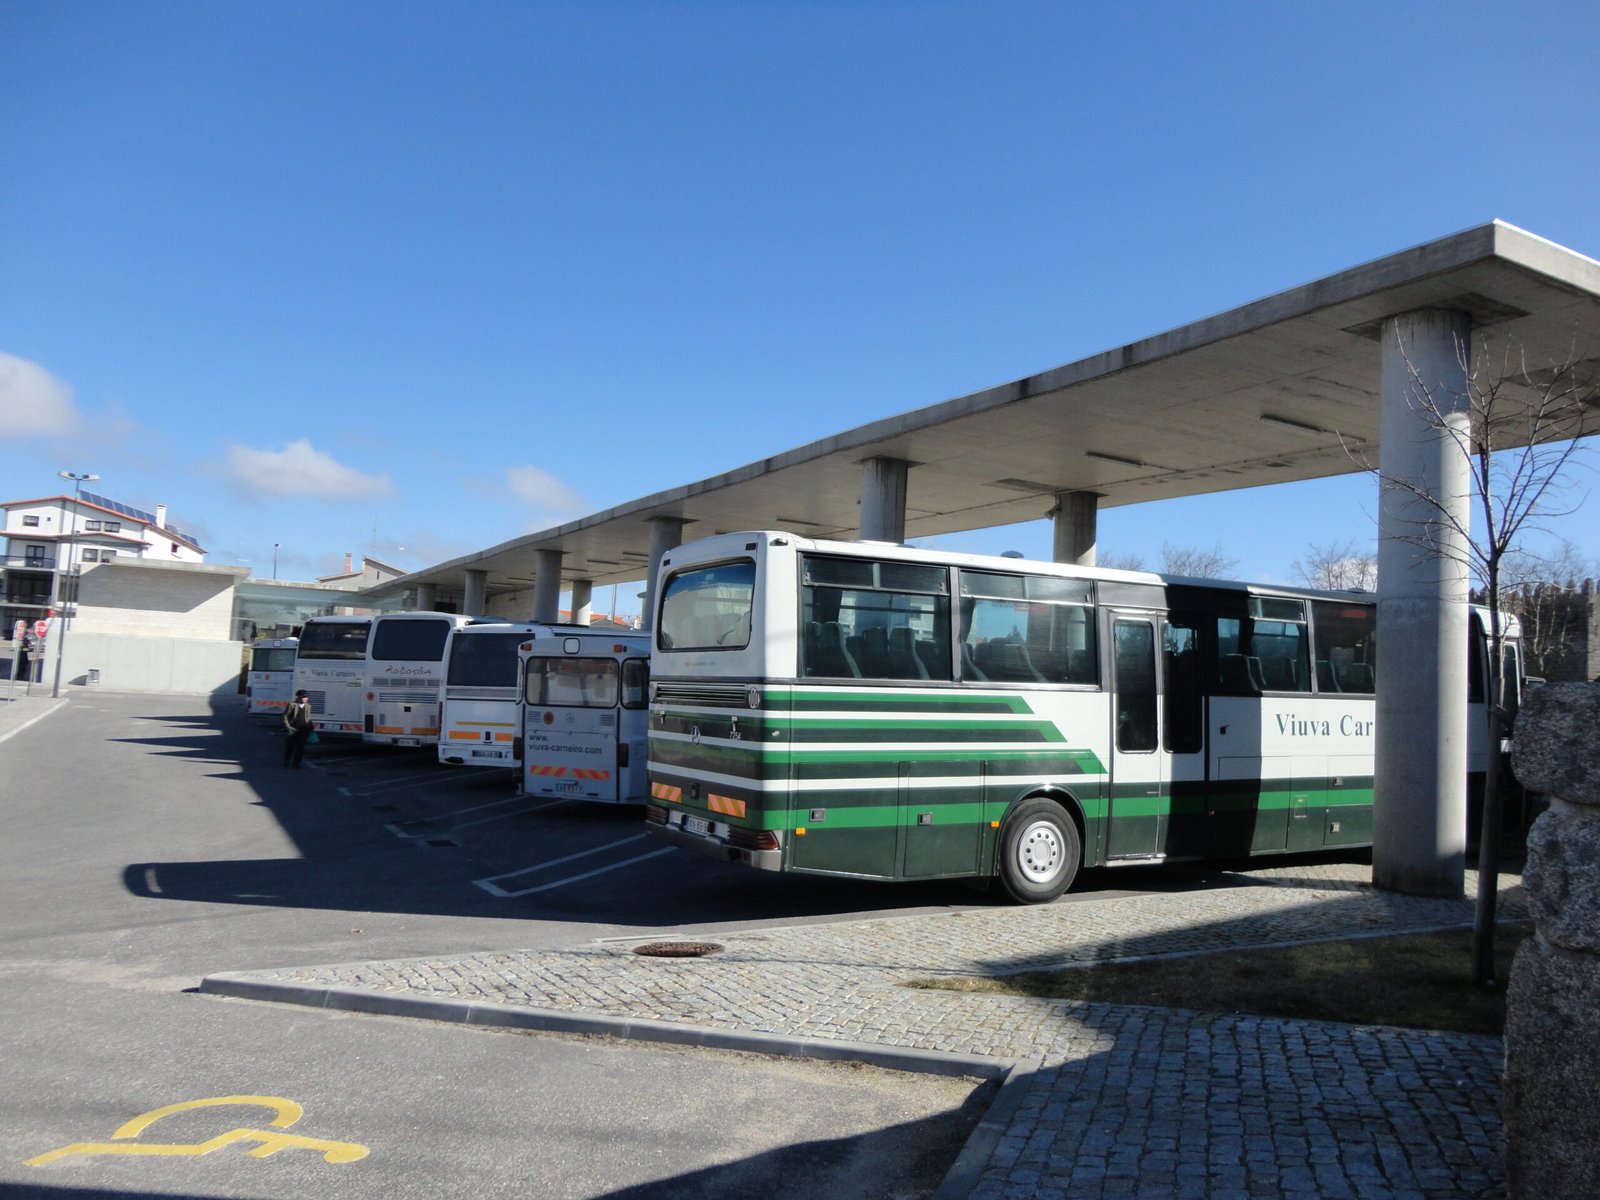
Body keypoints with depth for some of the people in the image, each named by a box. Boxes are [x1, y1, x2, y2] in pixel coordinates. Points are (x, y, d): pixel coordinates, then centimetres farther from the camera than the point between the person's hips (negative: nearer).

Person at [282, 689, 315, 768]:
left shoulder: (308, 706, 10)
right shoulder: (292, 704, -4)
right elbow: (285, 716, -2)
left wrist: (311, 724, 1)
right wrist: (287, 726, -9)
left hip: (303, 731, 4)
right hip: (292, 730, -4)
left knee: (300, 748, 4)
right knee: (289, 747, 6)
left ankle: (296, 763, 15)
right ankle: (286, 763, 21)